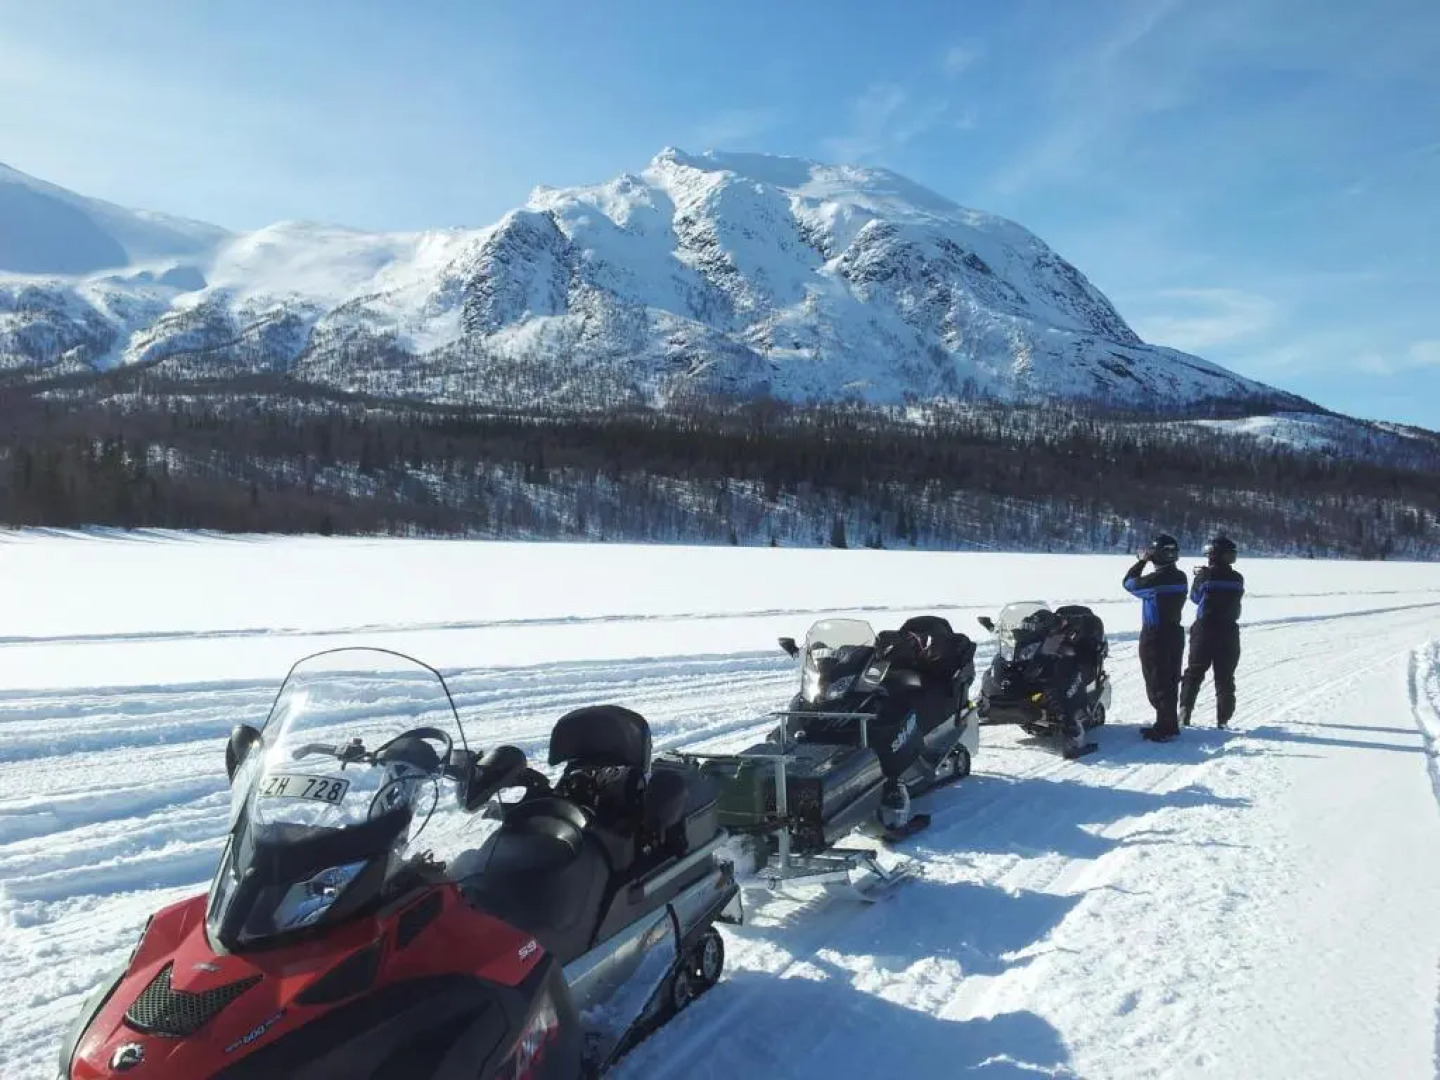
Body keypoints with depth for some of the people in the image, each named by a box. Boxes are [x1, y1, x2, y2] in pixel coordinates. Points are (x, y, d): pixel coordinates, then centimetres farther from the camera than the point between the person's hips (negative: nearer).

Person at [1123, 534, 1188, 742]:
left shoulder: (1155, 579, -22)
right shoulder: (1180, 577, 3)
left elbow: (1129, 583, -8)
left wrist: (1141, 561, 3)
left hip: (1155, 636, -8)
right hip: (1175, 633, 8)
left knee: (1157, 684, 0)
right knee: (1170, 681, 15)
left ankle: (1165, 728, 3)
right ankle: (1169, 724, 24)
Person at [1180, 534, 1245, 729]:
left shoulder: (1205, 576, -11)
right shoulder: (1237, 578, -2)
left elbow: (1195, 597, 2)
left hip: (1205, 630, -2)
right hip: (1229, 632, 2)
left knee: (1194, 672, 11)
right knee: (1225, 677, 11)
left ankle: (1185, 711, 1)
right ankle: (1223, 719, 10)